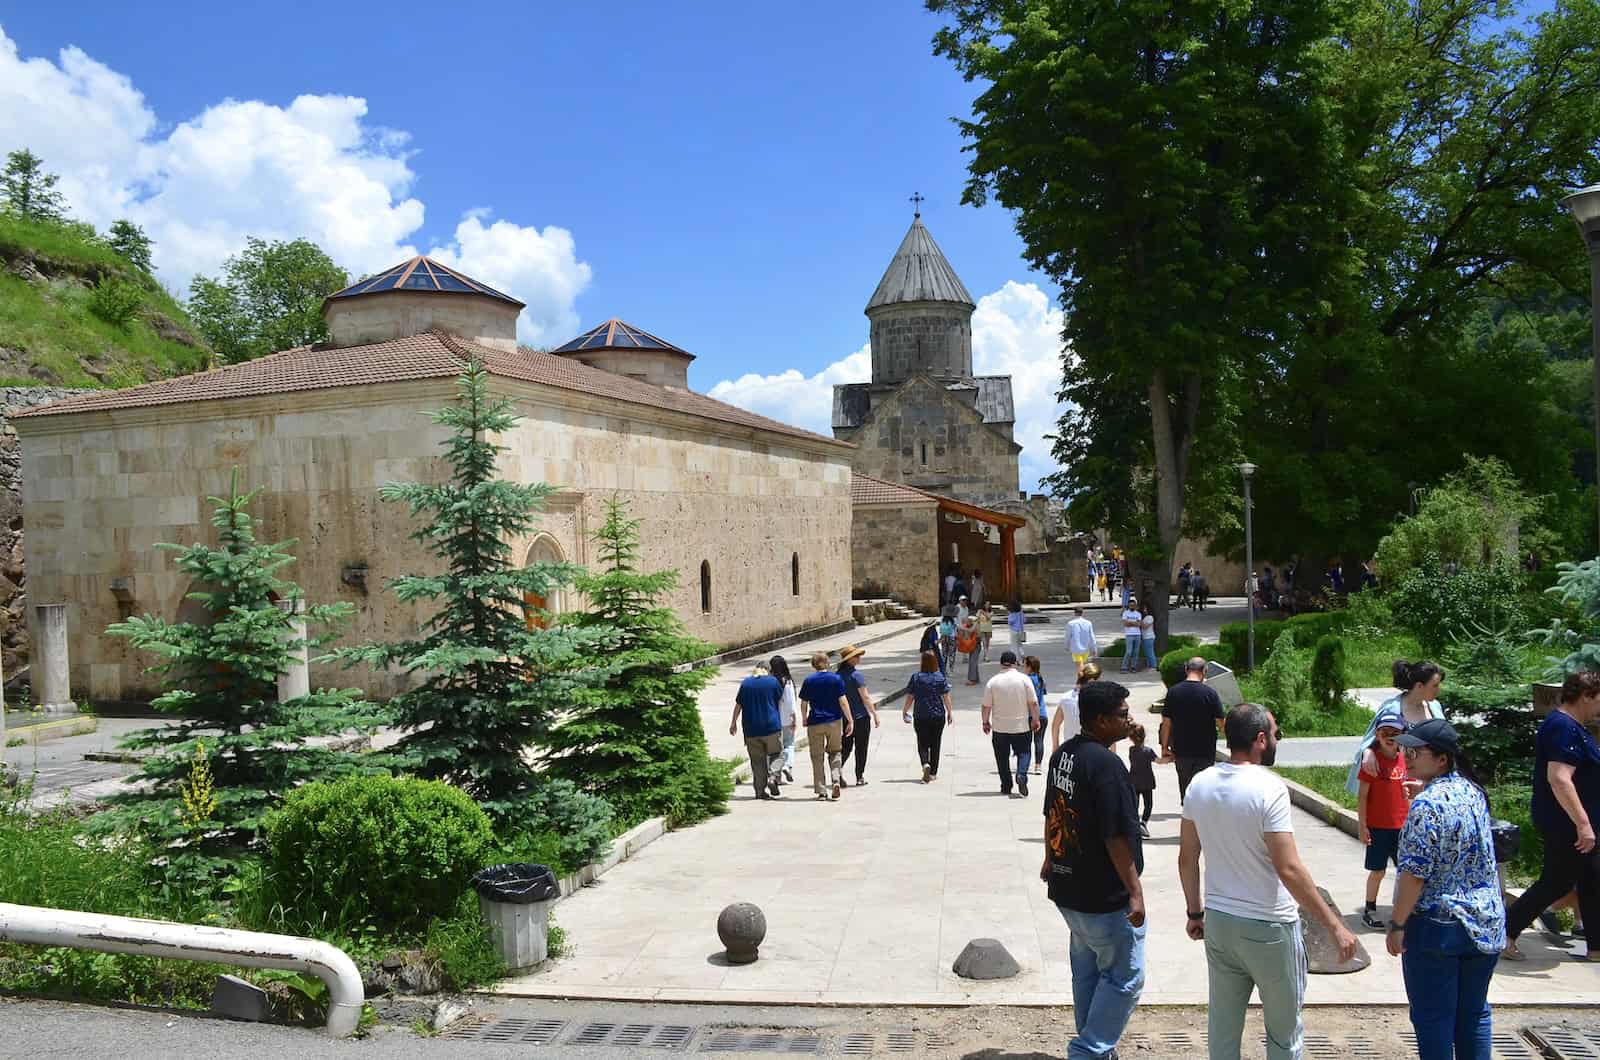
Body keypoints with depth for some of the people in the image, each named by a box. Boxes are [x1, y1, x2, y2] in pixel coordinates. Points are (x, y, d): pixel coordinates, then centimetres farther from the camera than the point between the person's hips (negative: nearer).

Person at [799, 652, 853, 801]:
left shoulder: (808, 681, -1)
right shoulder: (836, 679, -3)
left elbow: (804, 704, 4)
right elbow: (843, 701, -6)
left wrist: (804, 719, 20)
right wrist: (850, 721, -2)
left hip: (815, 723, 0)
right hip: (834, 721, 0)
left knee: (817, 757, 8)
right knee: (835, 752, 15)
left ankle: (821, 791, 8)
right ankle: (836, 780, -7)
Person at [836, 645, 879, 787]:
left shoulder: (838, 675, 2)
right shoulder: (856, 675, -16)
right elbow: (865, 697, -16)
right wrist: (874, 714, -8)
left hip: (844, 717, 5)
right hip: (860, 717, -5)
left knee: (846, 747, 13)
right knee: (861, 748, 6)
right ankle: (860, 778, 10)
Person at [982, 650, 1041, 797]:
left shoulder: (992, 682, -6)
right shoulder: (1024, 679, -6)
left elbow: (986, 706, -3)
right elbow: (1033, 703, -5)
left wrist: (985, 722, 11)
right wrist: (1036, 719, 7)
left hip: (999, 727, 1)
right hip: (1021, 726, 0)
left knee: (1002, 757, 12)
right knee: (1023, 752, 11)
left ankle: (1006, 787, 16)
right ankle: (1021, 775, -13)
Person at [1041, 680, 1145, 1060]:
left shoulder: (1063, 754, 5)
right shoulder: (1106, 763, -22)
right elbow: (1117, 835, -23)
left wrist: (1051, 860, 30)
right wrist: (1135, 891, -17)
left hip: (1067, 889, 9)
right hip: (1105, 897, -9)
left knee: (1087, 971, 19)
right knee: (1125, 977, 5)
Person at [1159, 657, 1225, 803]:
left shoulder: (1173, 692, -5)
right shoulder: (1210, 693, -11)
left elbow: (1166, 723, -3)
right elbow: (1220, 723, -10)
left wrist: (1164, 747, 6)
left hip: (1181, 751, 2)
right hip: (1205, 751, -2)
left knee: (1185, 785, 16)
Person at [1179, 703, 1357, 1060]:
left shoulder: (1200, 784, -1)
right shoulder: (1268, 787, -20)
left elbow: (1187, 858, 6)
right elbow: (1289, 870, -23)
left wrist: (1195, 912, 17)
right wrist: (1335, 925, -16)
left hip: (1218, 922, 5)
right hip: (1268, 928, -5)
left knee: (1222, 1025, 16)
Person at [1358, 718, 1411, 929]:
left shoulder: (1404, 760, 3)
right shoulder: (1372, 761, -10)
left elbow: (1407, 793, 12)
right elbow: (1362, 795, -9)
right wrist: (1362, 825, -11)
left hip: (1402, 826, 4)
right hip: (1377, 826, -4)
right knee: (1378, 870, 5)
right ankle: (1369, 910, 19)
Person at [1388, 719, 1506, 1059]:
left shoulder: (1428, 803, -20)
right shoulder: (1473, 791, 3)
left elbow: (1415, 873, -21)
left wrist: (1397, 924, -14)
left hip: (1436, 928, -7)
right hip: (1486, 924, 8)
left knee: (1432, 1019, 5)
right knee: (1474, 1013, 17)